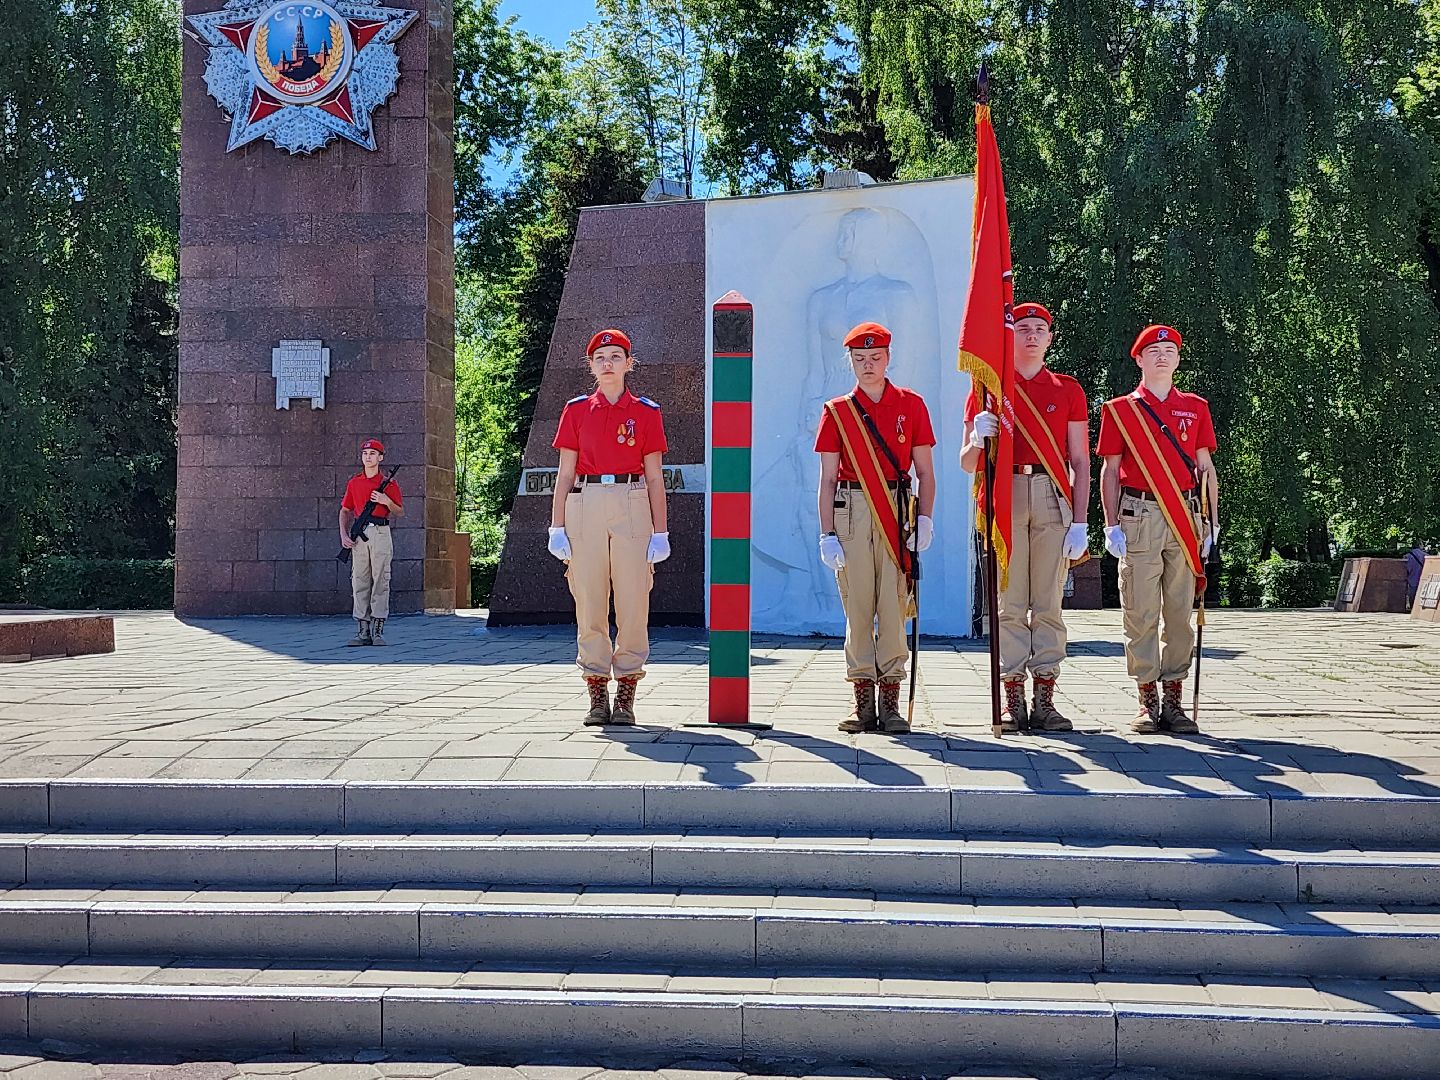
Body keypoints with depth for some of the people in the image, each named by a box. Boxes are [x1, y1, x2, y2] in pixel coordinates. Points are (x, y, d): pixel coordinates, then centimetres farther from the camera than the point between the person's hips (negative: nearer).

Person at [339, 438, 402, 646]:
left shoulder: (388, 484, 4)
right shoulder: (354, 483, 13)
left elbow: (400, 513, 5)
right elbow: (345, 510, 17)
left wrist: (386, 501, -14)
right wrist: (343, 535, 5)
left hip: (380, 533, -4)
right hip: (358, 535, 4)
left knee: (380, 581, -5)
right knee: (359, 582, 3)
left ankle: (378, 631, -3)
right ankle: (363, 631, 7)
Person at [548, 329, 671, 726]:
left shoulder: (646, 412, 9)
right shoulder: (576, 410, 11)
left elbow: (654, 477, 8)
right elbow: (565, 473, 10)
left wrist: (660, 532, 3)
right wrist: (556, 527, 2)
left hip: (632, 506, -1)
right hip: (585, 506, 1)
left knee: (633, 604, -3)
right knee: (589, 604, 0)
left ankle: (626, 695, 4)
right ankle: (597, 695, 7)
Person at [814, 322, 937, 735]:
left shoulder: (911, 404, 8)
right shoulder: (836, 410, 8)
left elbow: (925, 471, 8)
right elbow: (827, 479, 5)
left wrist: (925, 519, -5)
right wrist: (827, 535, -2)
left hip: (897, 514, 0)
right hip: (851, 512, 0)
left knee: (894, 605, -3)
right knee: (857, 607, 1)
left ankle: (890, 701, 3)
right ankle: (863, 699, 7)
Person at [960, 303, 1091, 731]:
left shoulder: (1068, 390, 12)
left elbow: (1080, 462, 8)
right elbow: (967, 463, 10)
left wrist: (1079, 523, -2)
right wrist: (978, 439, -13)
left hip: (1053, 502, 1)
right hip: (1004, 499, 0)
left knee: (1048, 603, 0)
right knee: (1010, 604, -2)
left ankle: (1045, 699, 3)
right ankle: (1013, 699, 1)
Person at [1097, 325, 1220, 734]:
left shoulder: (1196, 407, 13)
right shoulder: (1120, 409, 6)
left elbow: (1206, 468, 13)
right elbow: (1110, 471, 5)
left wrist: (1211, 523, 6)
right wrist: (1111, 525, -3)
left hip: (1185, 517, 2)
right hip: (1139, 517, -2)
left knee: (1180, 612, 3)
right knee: (1141, 612, -2)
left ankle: (1173, 699, 8)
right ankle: (1147, 699, 4)